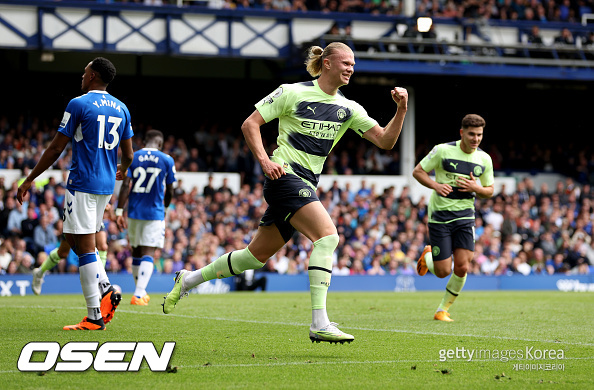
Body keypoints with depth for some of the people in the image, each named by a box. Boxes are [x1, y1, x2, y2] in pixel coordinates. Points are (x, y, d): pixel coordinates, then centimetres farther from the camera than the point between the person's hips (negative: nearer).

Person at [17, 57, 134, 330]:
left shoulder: (79, 104, -8)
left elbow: (56, 148, -8)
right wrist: (122, 170, 40)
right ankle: (105, 288, 3)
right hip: (106, 185, 7)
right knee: (73, 236, 20)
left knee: (85, 246, -6)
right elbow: (128, 155, 16)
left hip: (82, 182, -7)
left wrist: (29, 180, 0)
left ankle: (95, 316, -8)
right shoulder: (121, 109, 11)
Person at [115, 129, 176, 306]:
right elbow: (169, 192, 6)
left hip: (134, 212, 2)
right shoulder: (166, 160, 0)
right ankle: (138, 294, -20)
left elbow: (125, 185, -7)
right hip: (155, 212, -2)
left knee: (136, 251, 16)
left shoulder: (131, 157, 2)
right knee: (148, 253, -6)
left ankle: (141, 292, 28)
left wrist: (119, 211, -6)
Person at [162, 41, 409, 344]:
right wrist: (265, 161, -17)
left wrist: (401, 110, -9)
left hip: (306, 186, 8)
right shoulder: (293, 93, -7)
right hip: (285, 175, -8)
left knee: (258, 255, 13)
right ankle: (319, 324, -28)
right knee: (327, 236, -24)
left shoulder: (348, 109, 10)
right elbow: (250, 124, -4)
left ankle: (188, 280, 31)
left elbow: (385, 140, 6)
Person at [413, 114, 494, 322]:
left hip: (464, 215, 3)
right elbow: (417, 171, -1)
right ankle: (428, 256, 32)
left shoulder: (484, 159, 2)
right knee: (443, 271, -5)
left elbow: (489, 190, 12)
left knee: (462, 268, -11)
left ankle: (443, 310, 10)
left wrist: (475, 188, -11)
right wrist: (436, 185, -18)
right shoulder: (443, 150, -9)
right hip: (439, 216, -3)